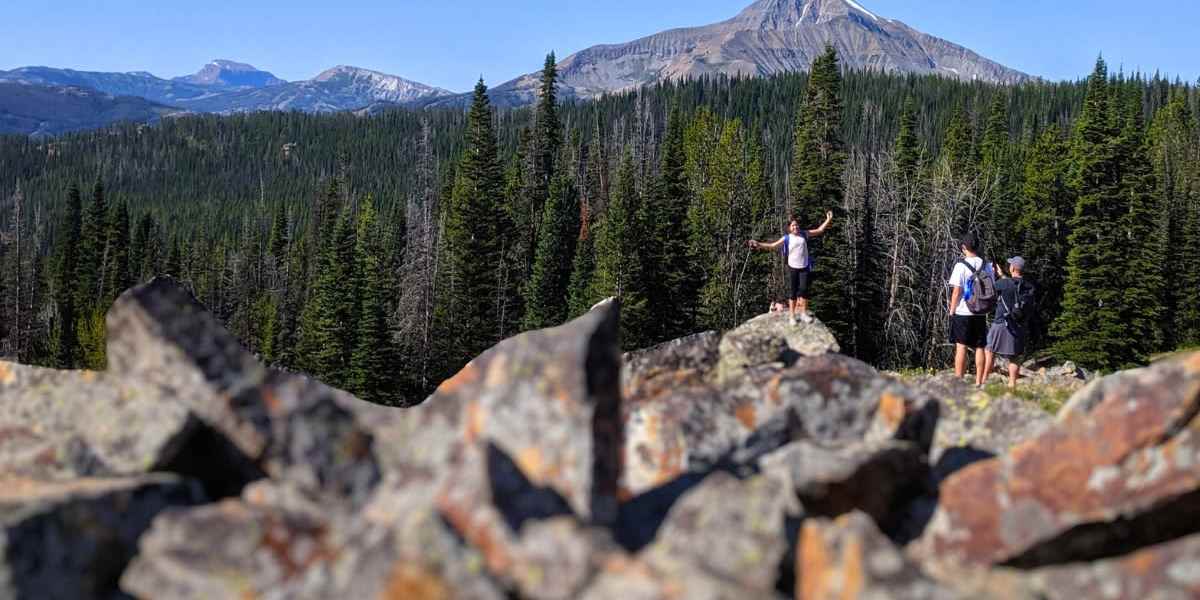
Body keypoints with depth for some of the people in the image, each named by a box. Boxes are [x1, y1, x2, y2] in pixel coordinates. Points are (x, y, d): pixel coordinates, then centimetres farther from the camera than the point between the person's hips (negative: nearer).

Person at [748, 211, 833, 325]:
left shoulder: (804, 234, 3)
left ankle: (804, 313, 9)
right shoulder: (786, 239, -4)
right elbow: (772, 246, -6)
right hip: (793, 268, -2)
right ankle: (792, 316, 7)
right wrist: (758, 244, -16)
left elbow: (820, 230, 9)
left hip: (804, 267, 2)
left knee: (804, 289, -6)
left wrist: (828, 220, 1)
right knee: (793, 292, 1)